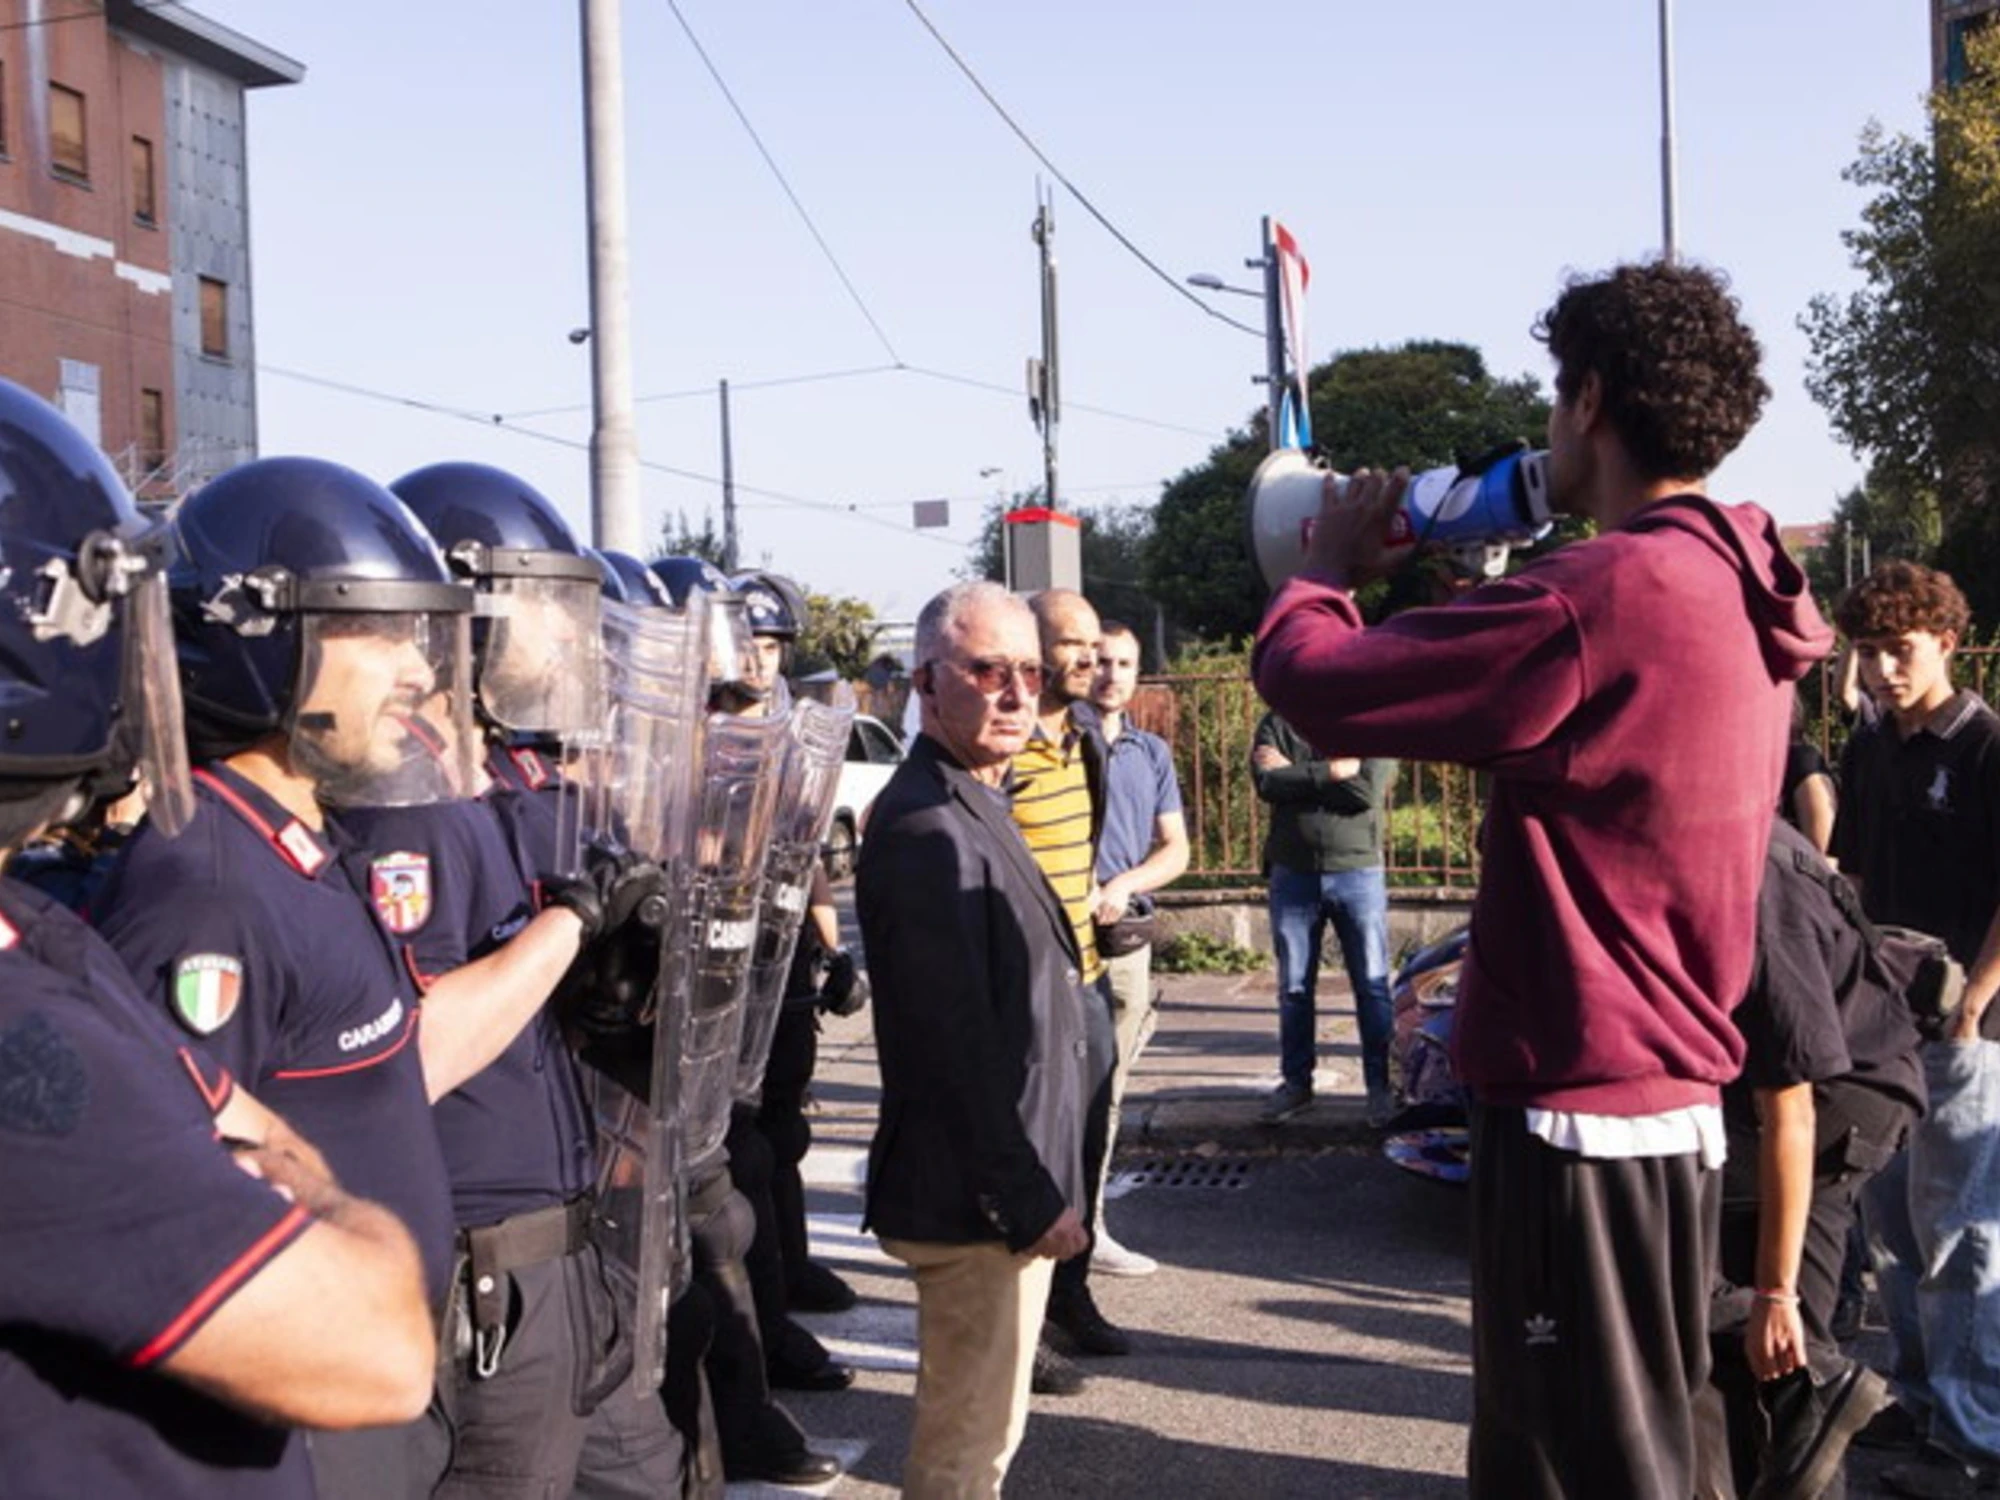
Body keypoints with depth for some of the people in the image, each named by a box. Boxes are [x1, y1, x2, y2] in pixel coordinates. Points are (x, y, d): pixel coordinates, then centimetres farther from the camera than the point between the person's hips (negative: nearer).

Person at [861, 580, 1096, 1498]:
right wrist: (1027, 1202, -19)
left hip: (1009, 1186, 10)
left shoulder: (973, 806, 13)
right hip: (977, 1200, -10)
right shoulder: (927, 827, -20)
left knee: (981, 1426, 21)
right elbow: (956, 1041, -23)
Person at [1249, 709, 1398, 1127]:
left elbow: (1368, 792, -16)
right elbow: (1267, 784, -11)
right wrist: (1331, 771, -16)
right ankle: (1295, 1081, 21)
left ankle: (1380, 1086, 11)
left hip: (1357, 871, -2)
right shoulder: (1275, 725, 6)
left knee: (1372, 986, 2)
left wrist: (1295, 774, -11)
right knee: (1293, 988, 10)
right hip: (1293, 874, 2)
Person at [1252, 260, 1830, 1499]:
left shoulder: (1605, 596, -23)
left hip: (1582, 1121, -9)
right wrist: (1457, 587, 13)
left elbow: (1311, 683, -19)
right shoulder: (1733, 594, 8)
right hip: (1678, 1099, 10)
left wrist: (1330, 570, 1)